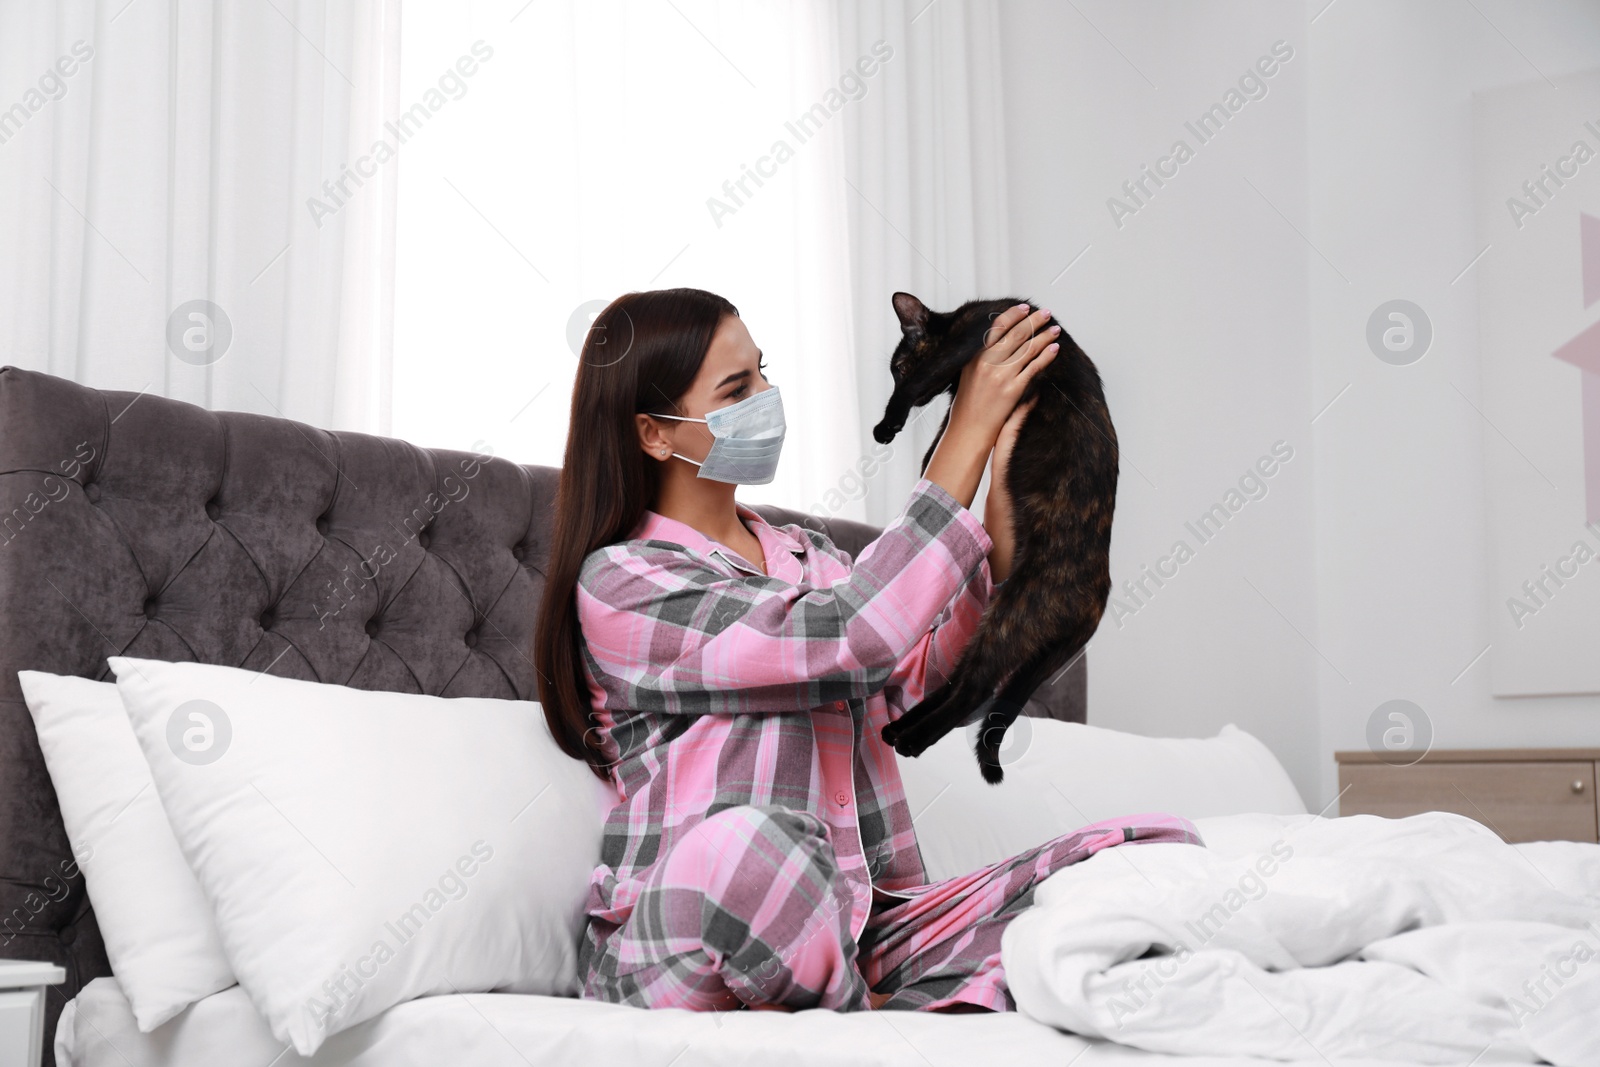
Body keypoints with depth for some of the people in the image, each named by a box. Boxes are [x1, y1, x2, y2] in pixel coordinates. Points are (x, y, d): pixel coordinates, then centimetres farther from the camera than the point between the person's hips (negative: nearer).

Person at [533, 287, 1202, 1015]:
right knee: (743, 843, -43)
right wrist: (968, 431, -12)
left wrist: (1002, 486, -2)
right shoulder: (618, 582, -4)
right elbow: (848, 638, -17)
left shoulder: (809, 557, 20)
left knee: (1158, 847, -11)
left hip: (862, 933, 6)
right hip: (672, 947, -6)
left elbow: (932, 677, 6)